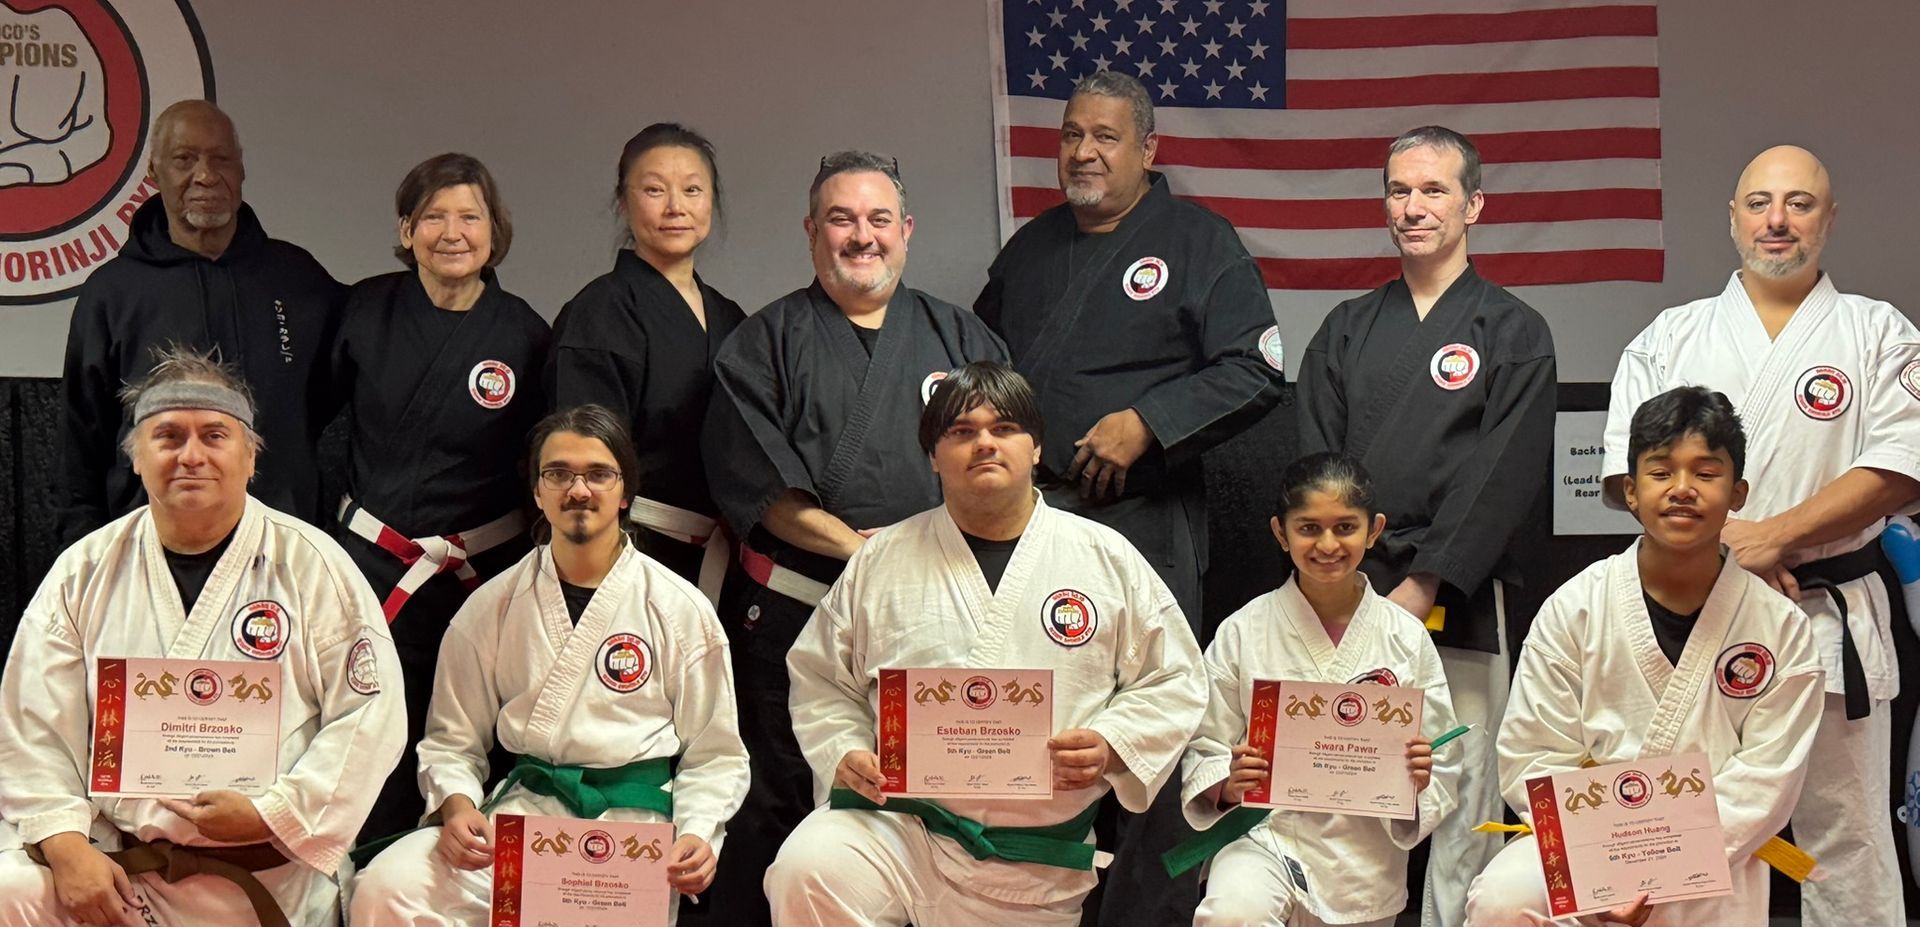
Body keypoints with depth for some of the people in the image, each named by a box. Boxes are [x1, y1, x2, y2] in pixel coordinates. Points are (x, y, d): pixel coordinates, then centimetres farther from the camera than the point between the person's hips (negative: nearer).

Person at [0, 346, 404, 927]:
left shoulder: (312, 567, 2)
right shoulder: (85, 572, 8)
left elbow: (370, 716, -3)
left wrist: (273, 813, -13)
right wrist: (68, 849, -11)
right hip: (112, 865, 1)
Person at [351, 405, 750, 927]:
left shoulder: (682, 610, 7)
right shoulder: (491, 608, 11)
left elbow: (714, 757, 8)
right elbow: (453, 740, 14)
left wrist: (697, 836, -10)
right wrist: (457, 806, -8)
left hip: (633, 822, -2)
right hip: (521, 812, 2)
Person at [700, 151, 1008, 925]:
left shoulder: (960, 338, 15)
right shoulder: (764, 345, 8)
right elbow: (757, 482, -3)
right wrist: (859, 546, -14)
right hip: (795, 611, -2)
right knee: (779, 811, 0)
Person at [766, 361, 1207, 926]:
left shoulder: (1108, 558, 9)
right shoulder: (881, 561, 10)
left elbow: (1173, 683, 11)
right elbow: (820, 681, 15)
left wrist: (1111, 746, -7)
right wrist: (845, 755, -4)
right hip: (898, 827, 0)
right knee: (805, 873, -28)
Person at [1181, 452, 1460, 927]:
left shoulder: (1406, 637, 1)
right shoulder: (1243, 633, -2)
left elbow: (1442, 774, 5)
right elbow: (1204, 751, 2)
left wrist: (1416, 784, -17)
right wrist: (1230, 784, -19)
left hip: (1368, 857, 2)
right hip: (1267, 834, -2)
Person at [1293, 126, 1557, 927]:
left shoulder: (1513, 333, 4)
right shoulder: (1347, 330, 15)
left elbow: (1503, 478, -6)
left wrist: (1423, 587, -12)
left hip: (1460, 602, -3)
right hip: (1350, 594, 3)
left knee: (1462, 803, -4)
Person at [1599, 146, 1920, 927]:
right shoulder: (1671, 337, 10)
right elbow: (1627, 467, 3)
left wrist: (1775, 537, -15)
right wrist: (1723, 539, -12)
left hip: (1835, 614, -1)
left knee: (1843, 828, 2)